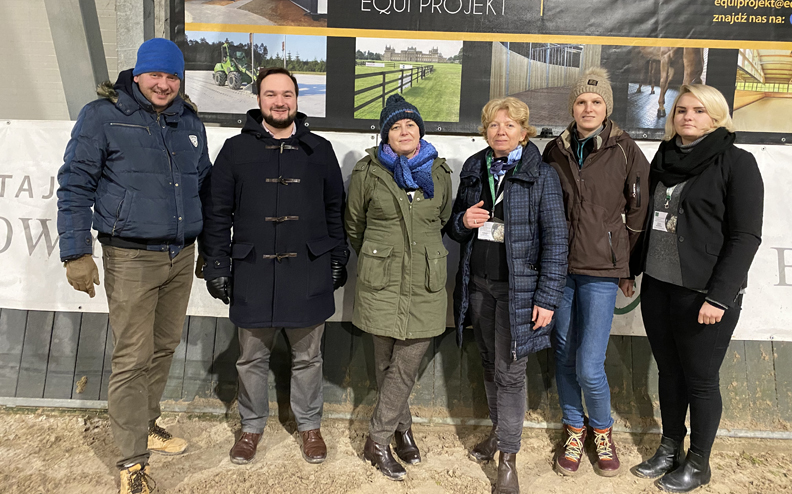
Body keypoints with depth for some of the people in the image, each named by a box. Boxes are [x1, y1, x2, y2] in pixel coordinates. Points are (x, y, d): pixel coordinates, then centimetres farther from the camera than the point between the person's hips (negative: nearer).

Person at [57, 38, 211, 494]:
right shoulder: (102, 116, -5)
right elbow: (75, 185, -5)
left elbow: (204, 184, 20)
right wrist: (76, 253, -9)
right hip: (131, 257, -5)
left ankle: (146, 425, 36)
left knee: (165, 347, 15)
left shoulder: (190, 123, 11)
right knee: (132, 359, -2)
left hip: (181, 256, 6)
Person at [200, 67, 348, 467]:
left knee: (307, 357, 12)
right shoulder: (236, 149, 3)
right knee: (252, 358, 13)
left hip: (308, 273, 0)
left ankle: (309, 425, 32)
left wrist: (338, 260, 6)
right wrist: (217, 266, -1)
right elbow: (217, 212, 4)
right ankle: (252, 426, 33)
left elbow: (335, 210, 9)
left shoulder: (319, 150, 7)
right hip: (253, 272, 0)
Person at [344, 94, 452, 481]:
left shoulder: (439, 172, 5)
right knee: (387, 364, 9)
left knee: (406, 365, 0)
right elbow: (354, 224, 11)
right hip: (382, 285, -1)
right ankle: (402, 428, 30)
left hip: (426, 284, 1)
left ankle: (378, 439, 16)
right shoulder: (367, 172, -2)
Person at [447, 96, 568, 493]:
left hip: (518, 288, -4)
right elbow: (454, 227, 15)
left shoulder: (541, 175, -6)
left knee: (510, 372, -1)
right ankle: (498, 430, 36)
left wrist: (547, 298, -12)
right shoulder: (473, 170, 8)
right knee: (490, 364, 16)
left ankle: (508, 458, 12)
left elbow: (555, 240, -8)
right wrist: (463, 221, -9)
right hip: (478, 285, 5)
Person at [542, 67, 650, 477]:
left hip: (601, 270, -3)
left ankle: (602, 430, 24)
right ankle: (574, 430, 33)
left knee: (589, 366, -5)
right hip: (559, 266, 3)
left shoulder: (625, 150, -3)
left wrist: (629, 266, 3)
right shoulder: (556, 150, 6)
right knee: (564, 356, 12)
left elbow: (639, 213, 1)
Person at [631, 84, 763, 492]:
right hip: (657, 287, 5)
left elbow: (746, 236, -11)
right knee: (669, 372, 16)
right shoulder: (664, 158, 10)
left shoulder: (737, 163, -7)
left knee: (700, 380, 7)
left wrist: (718, 296, -17)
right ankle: (669, 449, 33)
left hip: (704, 294, -5)